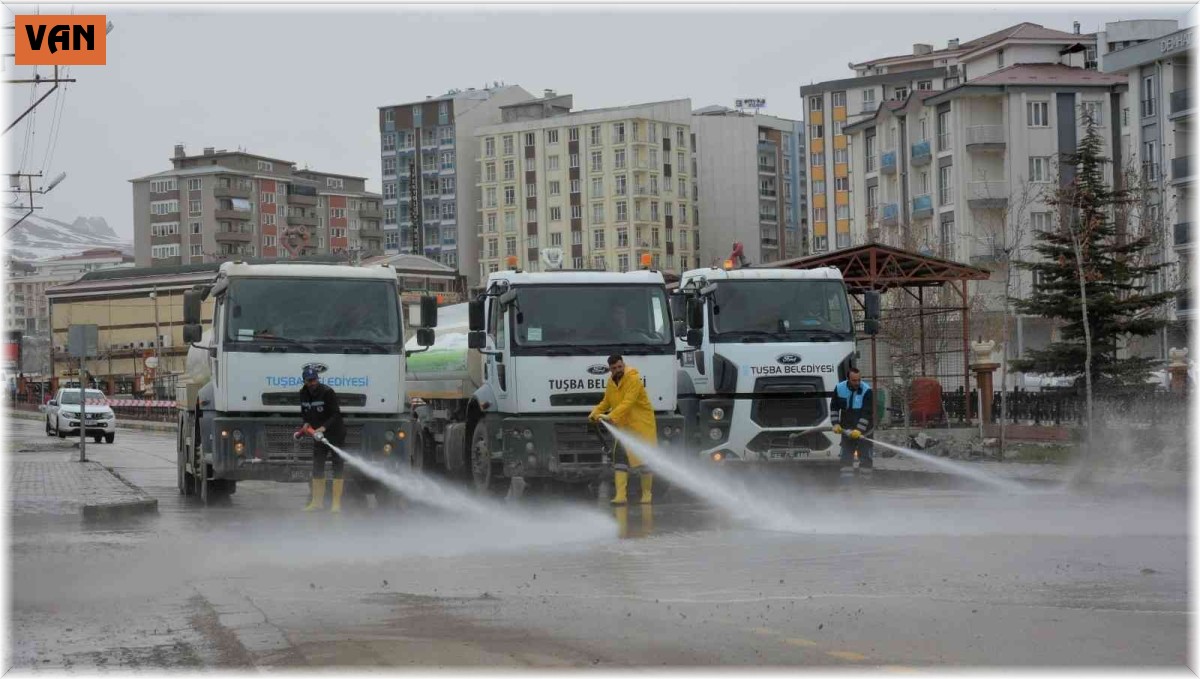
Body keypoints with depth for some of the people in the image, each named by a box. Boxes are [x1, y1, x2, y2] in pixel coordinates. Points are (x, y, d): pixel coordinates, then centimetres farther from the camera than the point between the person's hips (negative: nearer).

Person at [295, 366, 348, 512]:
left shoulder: (328, 392, -19)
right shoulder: (303, 393, 1)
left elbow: (336, 415, -21)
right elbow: (304, 411, 16)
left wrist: (323, 428, -31)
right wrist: (306, 423, -3)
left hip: (336, 433, -6)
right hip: (319, 434, 6)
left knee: (338, 467, -5)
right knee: (317, 468, 6)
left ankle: (336, 503, -6)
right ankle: (317, 501, 11)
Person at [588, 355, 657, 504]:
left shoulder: (633, 379, -19)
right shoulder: (611, 382, 5)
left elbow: (628, 403, -29)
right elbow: (606, 402, 17)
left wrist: (611, 416, -38)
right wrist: (596, 412, -1)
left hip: (642, 425, -6)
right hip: (623, 426, 6)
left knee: (644, 461, 4)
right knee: (620, 459, -7)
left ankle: (646, 494, 19)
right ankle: (620, 495, -11)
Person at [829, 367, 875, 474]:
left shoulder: (867, 391, -18)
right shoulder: (839, 388, -6)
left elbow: (867, 413, -21)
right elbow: (834, 407, 7)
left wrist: (859, 430, -28)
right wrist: (835, 424, -3)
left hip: (864, 429, -3)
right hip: (846, 428, 3)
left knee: (865, 454, -2)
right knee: (846, 455, 7)